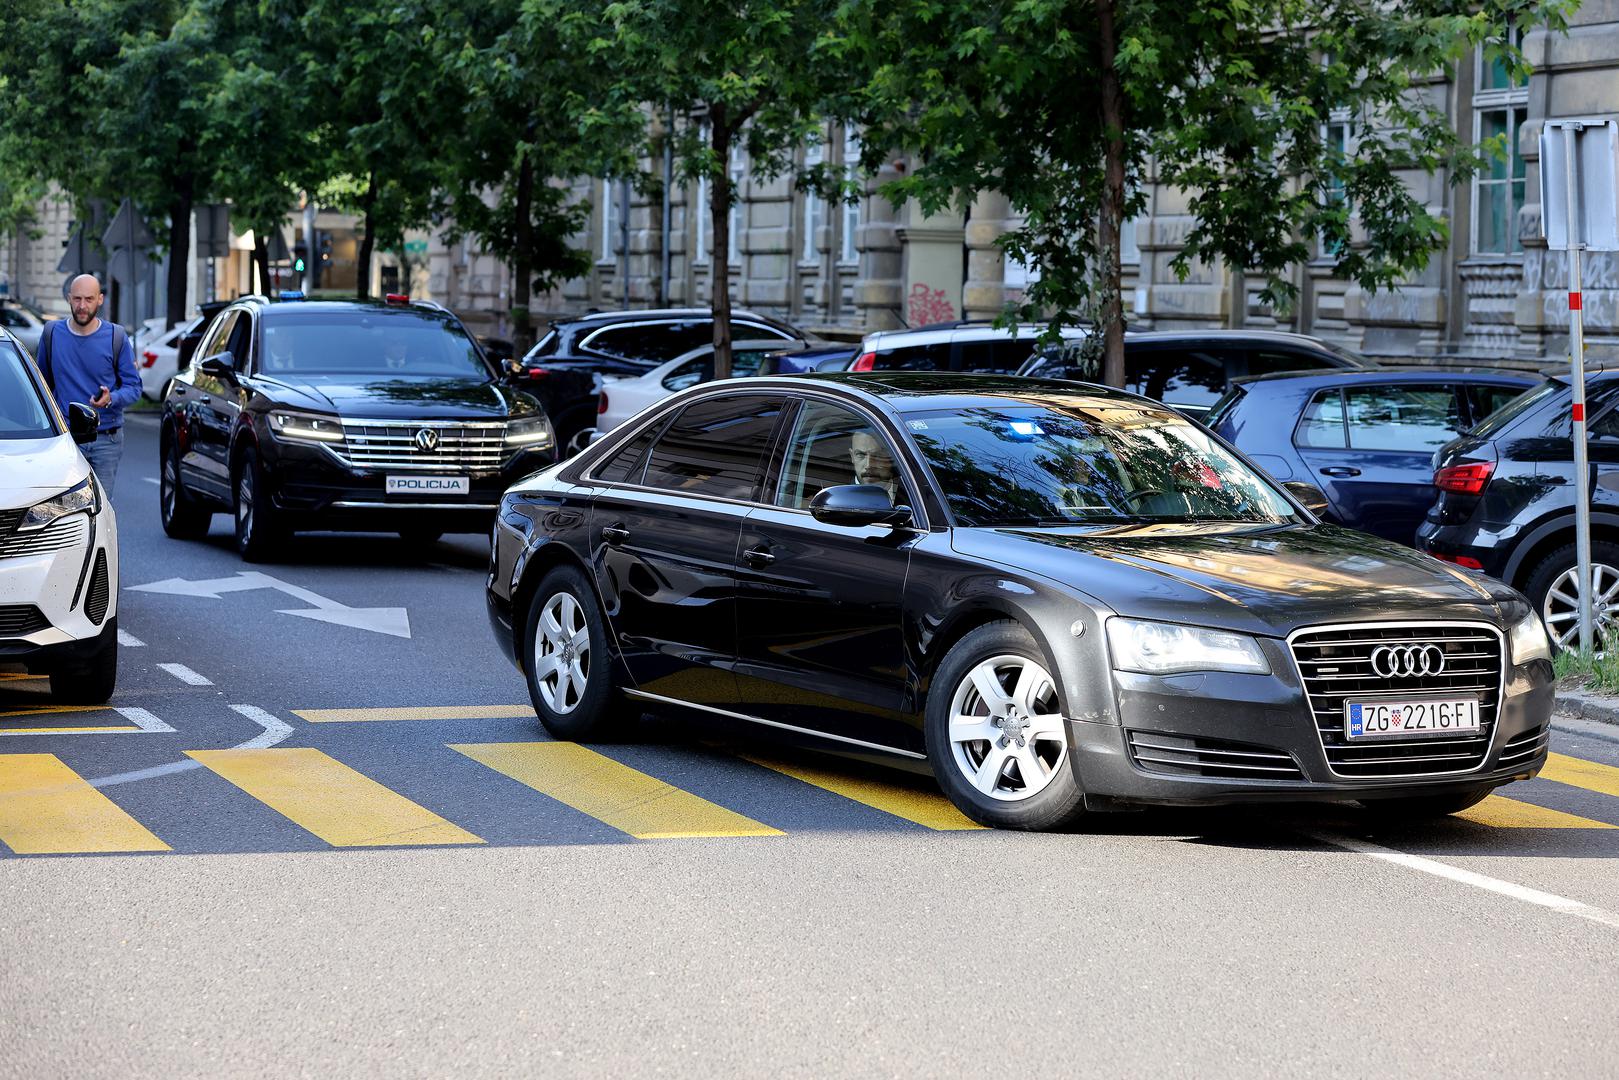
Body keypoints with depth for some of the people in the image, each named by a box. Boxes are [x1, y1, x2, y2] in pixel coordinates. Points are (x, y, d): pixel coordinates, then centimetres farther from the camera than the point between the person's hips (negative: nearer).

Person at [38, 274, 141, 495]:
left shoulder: (117, 338, -1)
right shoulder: (52, 334, 4)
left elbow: (133, 386, 1)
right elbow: (43, 384, 16)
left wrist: (111, 399, -21)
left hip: (106, 439, -1)